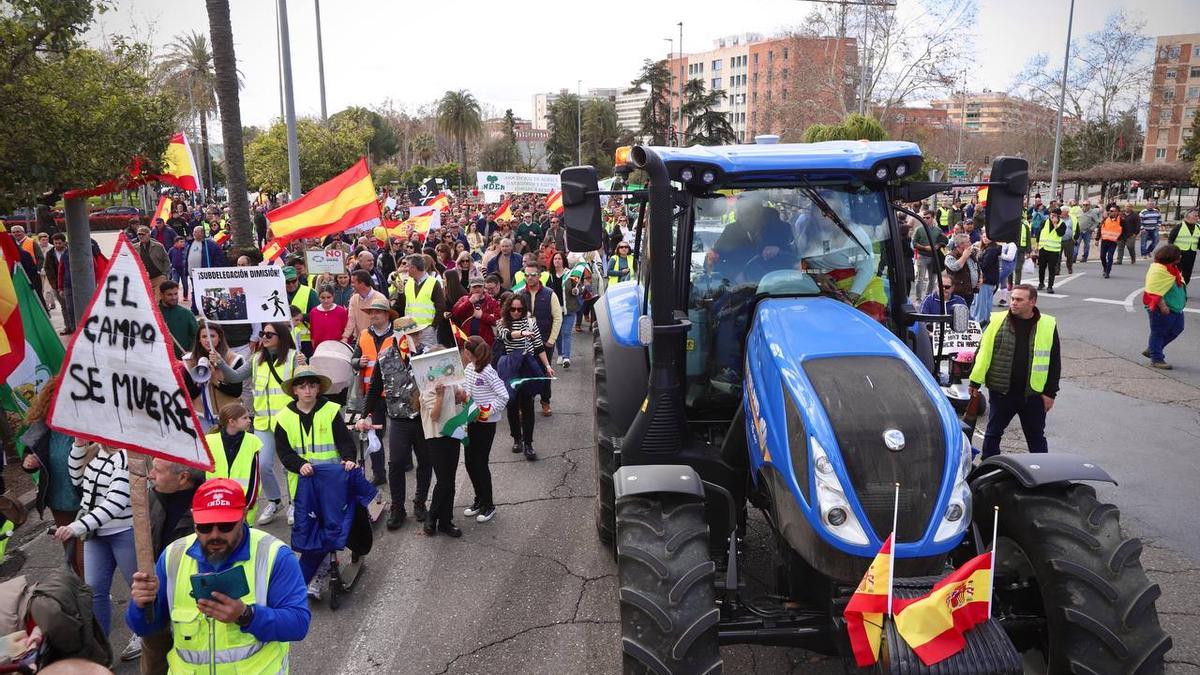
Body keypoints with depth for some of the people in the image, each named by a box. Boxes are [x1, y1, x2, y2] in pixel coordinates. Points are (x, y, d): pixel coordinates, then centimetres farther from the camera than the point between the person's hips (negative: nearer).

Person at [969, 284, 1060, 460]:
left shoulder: (1048, 325, -3)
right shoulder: (997, 321, -4)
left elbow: (1054, 362, 2)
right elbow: (983, 352, 0)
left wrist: (1050, 392, -1)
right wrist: (975, 381, -2)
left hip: (1033, 394, 0)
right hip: (1001, 392, 0)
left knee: (1036, 437, 15)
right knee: (993, 434, 10)